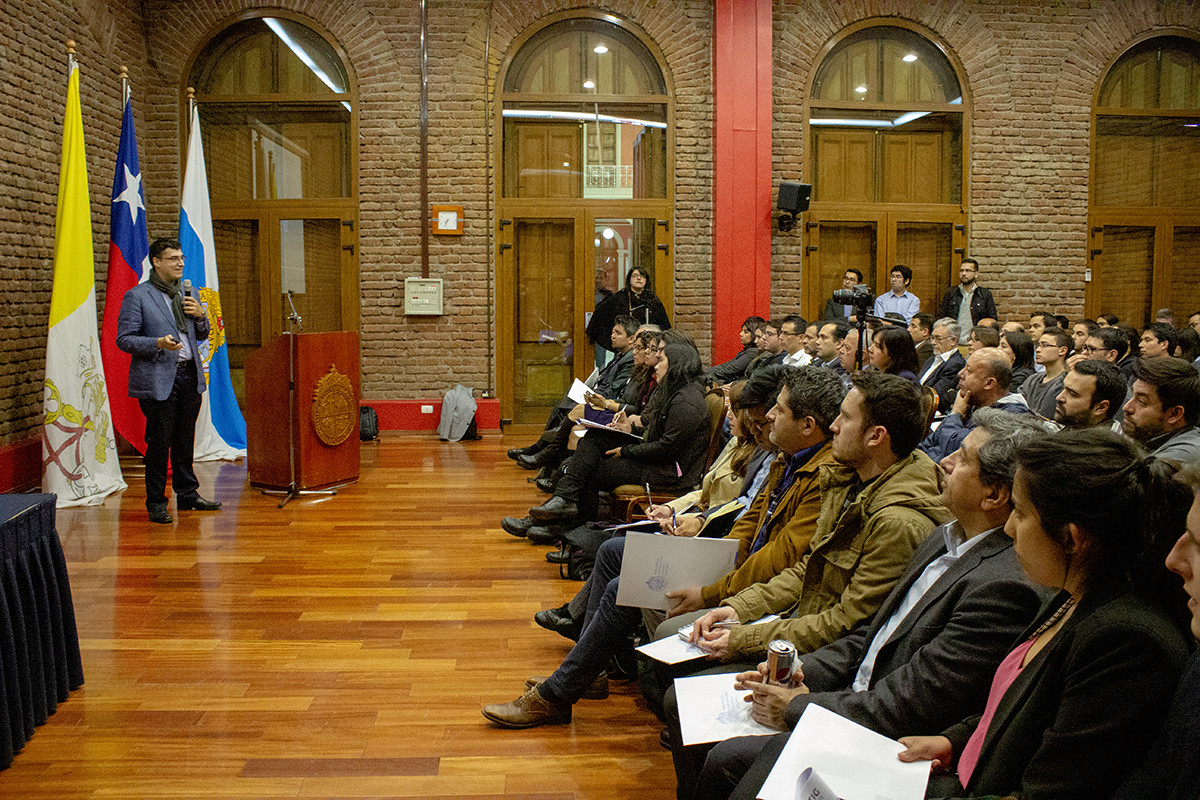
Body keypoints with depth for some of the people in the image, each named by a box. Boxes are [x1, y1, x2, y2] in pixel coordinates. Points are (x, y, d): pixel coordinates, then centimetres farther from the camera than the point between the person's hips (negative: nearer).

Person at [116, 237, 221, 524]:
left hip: (190, 376, 6)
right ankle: (156, 503, 9)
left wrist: (201, 316, 0)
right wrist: (158, 344, -22)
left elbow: (201, 336, 21)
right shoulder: (137, 296, -4)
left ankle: (188, 495, 25)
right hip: (159, 380, -6)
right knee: (159, 442, -2)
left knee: (185, 440, 13)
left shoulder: (188, 294, 15)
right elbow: (124, 339, -8)